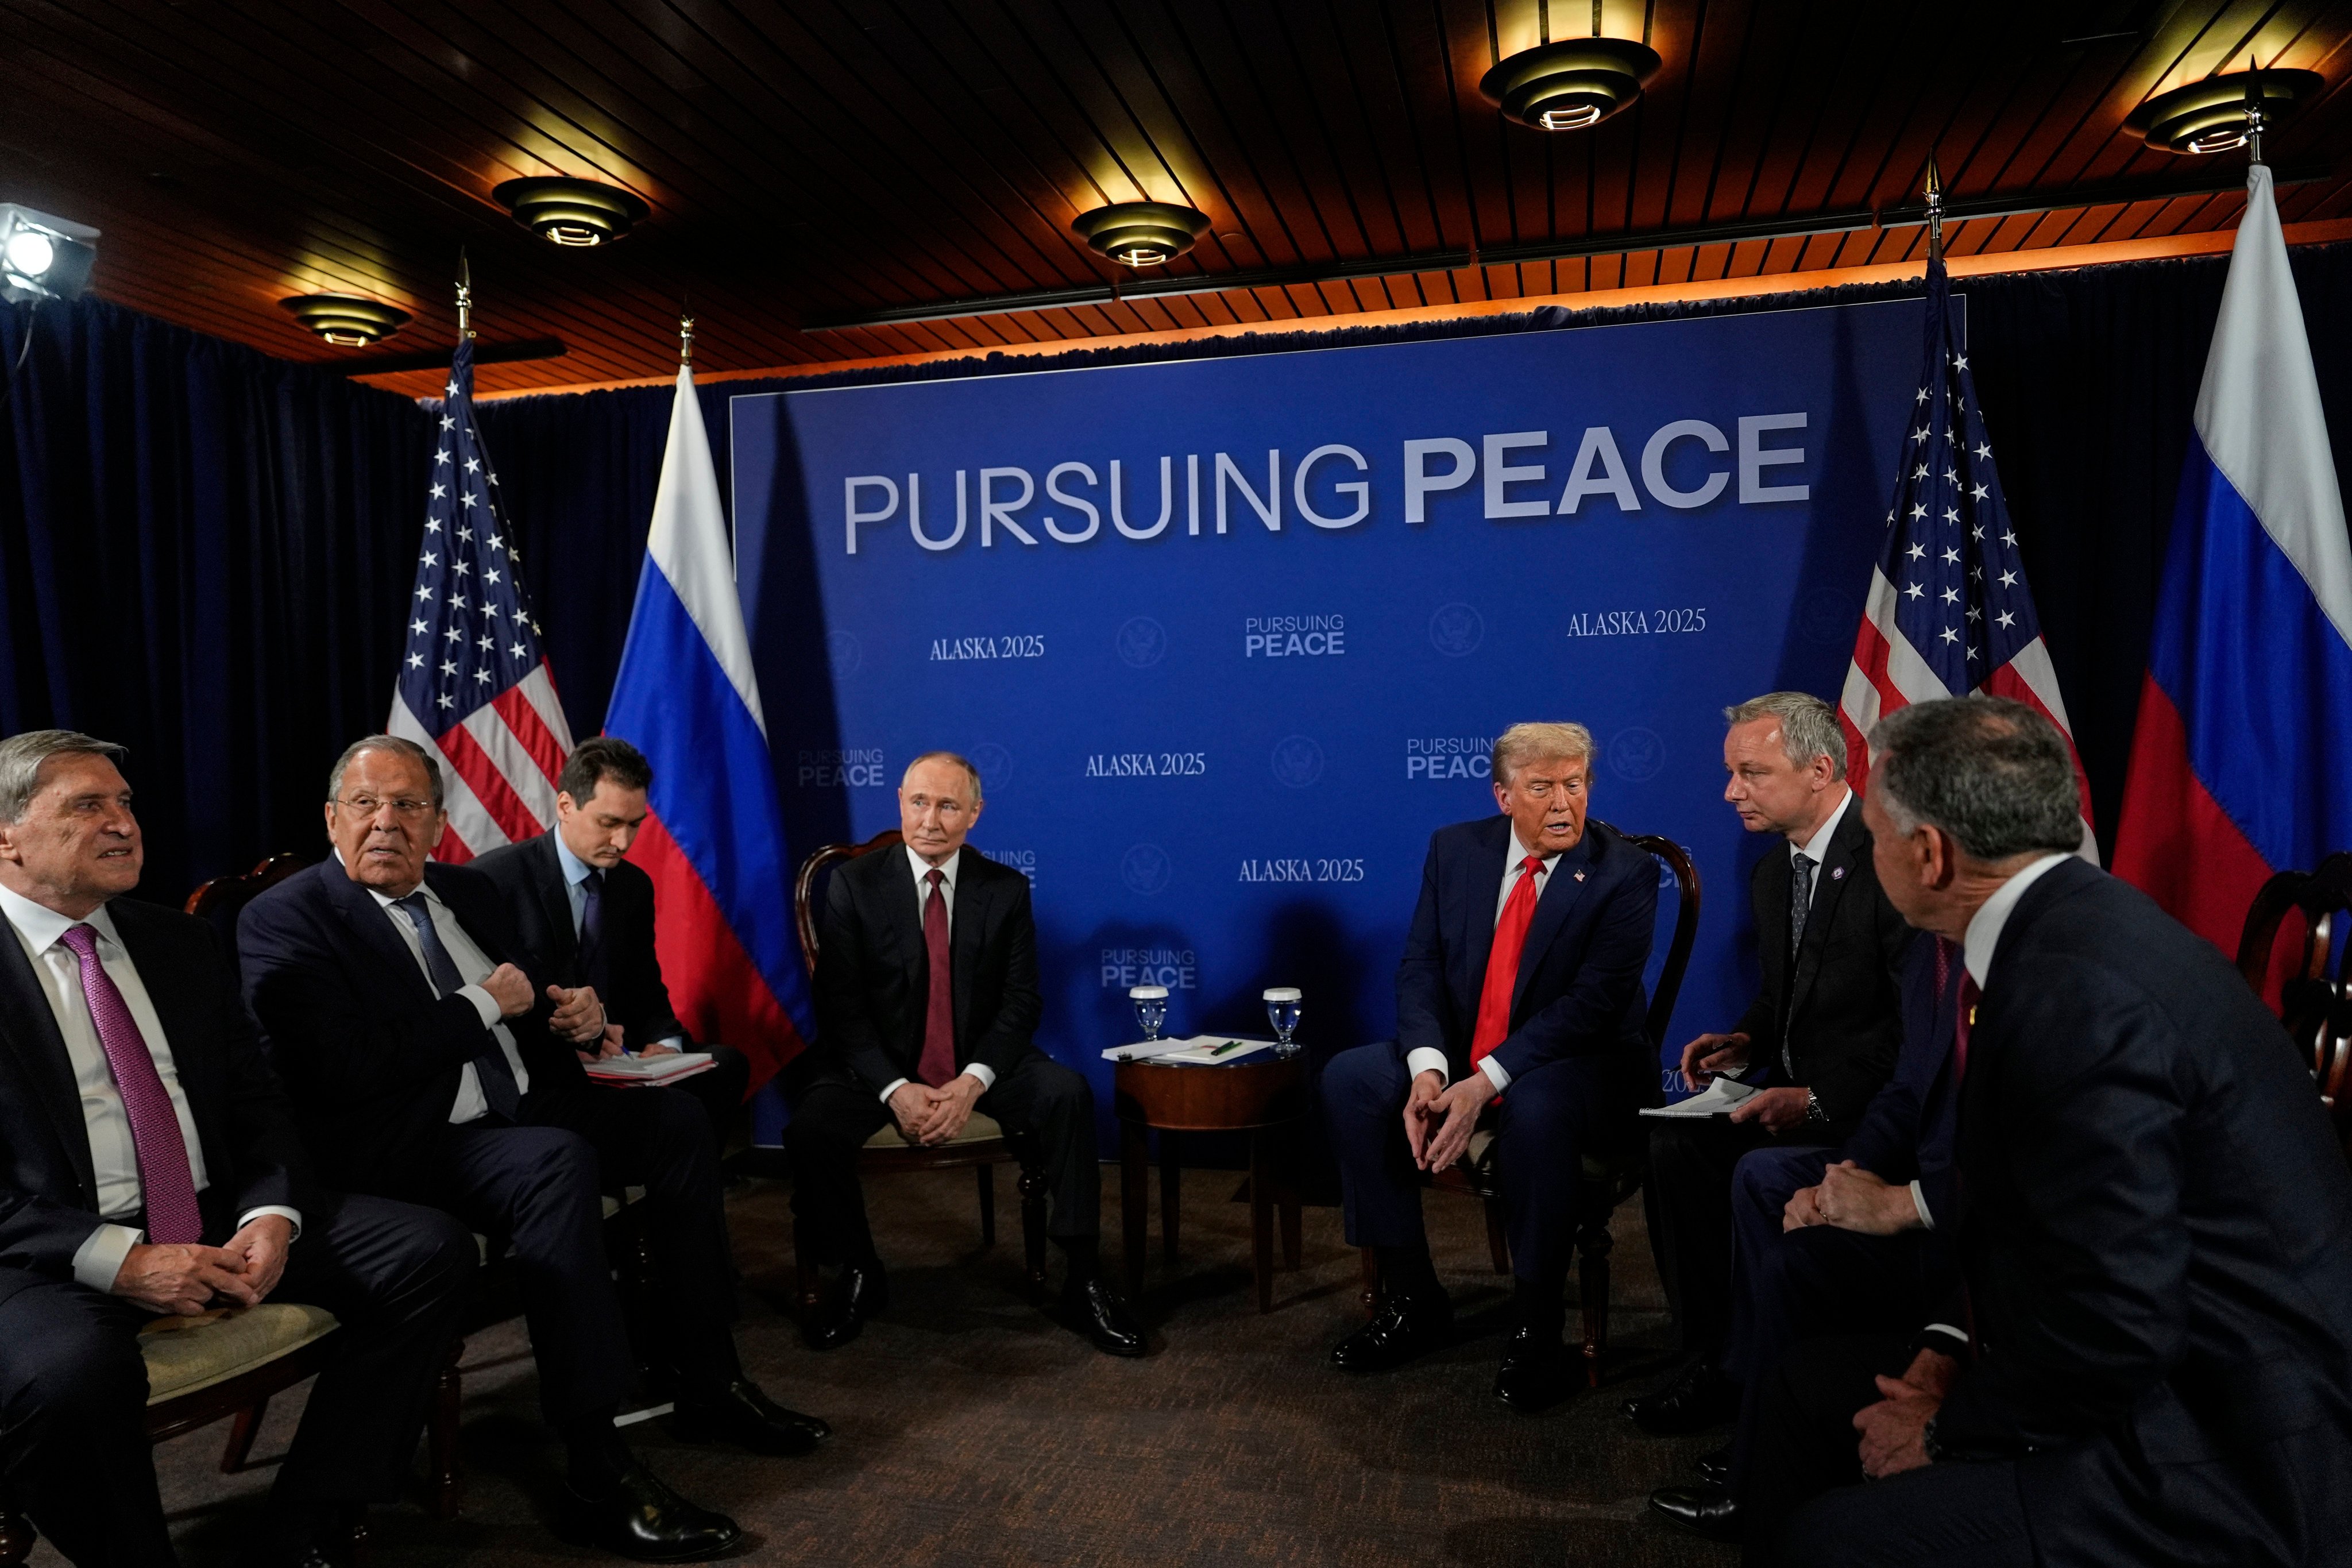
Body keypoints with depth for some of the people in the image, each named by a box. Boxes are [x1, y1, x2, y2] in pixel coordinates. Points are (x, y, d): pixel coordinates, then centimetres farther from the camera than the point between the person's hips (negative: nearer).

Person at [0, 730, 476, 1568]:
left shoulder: (180, 942, 14)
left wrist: (270, 1213, -8)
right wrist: (119, 1260, -21)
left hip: (219, 1221, 5)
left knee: (433, 1249, -14)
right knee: (69, 1373, -38)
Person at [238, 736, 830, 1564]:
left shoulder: (468, 890, 14)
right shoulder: (284, 919, -9)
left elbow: (518, 996, 25)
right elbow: (343, 1069, -22)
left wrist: (563, 1012, 1)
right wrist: (483, 1005, -14)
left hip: (519, 1110, 9)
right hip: (408, 1147, -8)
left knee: (677, 1121, -3)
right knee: (557, 1161, -34)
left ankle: (710, 1385, 3)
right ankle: (600, 1471, -30)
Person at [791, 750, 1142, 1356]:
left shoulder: (1006, 890, -1)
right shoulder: (855, 885, -5)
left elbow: (1021, 1001, -4)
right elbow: (841, 1006, -8)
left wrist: (973, 1082, -21)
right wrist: (896, 1090, -21)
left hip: (980, 1063, 1)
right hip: (882, 1065, 0)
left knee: (1067, 1094, -26)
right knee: (813, 1125, -27)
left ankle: (1083, 1278, -12)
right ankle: (859, 1276, 0)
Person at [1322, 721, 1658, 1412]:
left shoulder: (1625, 873, -12)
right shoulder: (1455, 849, 2)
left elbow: (1592, 1003, -20)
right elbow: (1421, 966, -2)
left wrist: (1485, 1083, -28)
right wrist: (1427, 1068, -21)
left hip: (1579, 1067, -5)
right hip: (1461, 1054, 5)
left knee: (1535, 1109, -38)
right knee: (1349, 1078, -16)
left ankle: (1535, 1329, -16)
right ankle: (1411, 1296, -3)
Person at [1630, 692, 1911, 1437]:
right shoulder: (1772, 875, 13)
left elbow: (1916, 1019, -22)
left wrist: (1819, 1098, -26)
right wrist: (1747, 1041, 1)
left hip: (1871, 1105, -8)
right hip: (1796, 1092, 8)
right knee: (1677, 1143, -15)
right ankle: (1715, 1358, -4)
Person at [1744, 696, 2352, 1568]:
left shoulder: (2083, 992, -28)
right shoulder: (2066, 929, 3)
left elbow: (2112, 1329, -26)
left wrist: (1951, 1425, -11)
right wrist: (1958, 1343, 3)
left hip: (2211, 1461, -9)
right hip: (2152, 1374, 9)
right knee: (1813, 1383, 10)